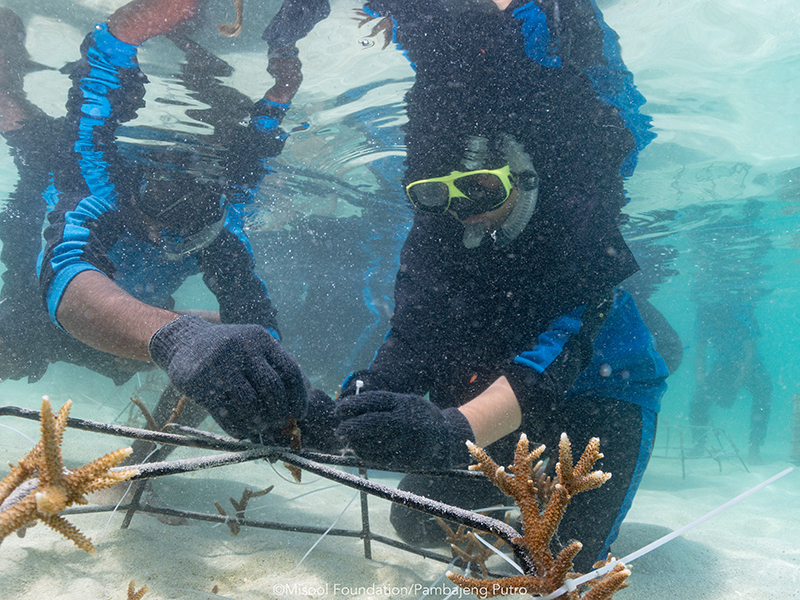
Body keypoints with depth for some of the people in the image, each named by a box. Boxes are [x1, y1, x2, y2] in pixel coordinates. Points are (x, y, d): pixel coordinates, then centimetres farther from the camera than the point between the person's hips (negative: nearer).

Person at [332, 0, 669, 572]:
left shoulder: (577, 217, -29)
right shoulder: (432, 230, -14)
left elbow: (564, 344, -42)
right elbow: (410, 341, -19)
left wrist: (455, 430, -59)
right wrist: (344, 412, -40)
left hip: (599, 392, -4)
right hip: (494, 397, 5)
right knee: (418, 522, 6)